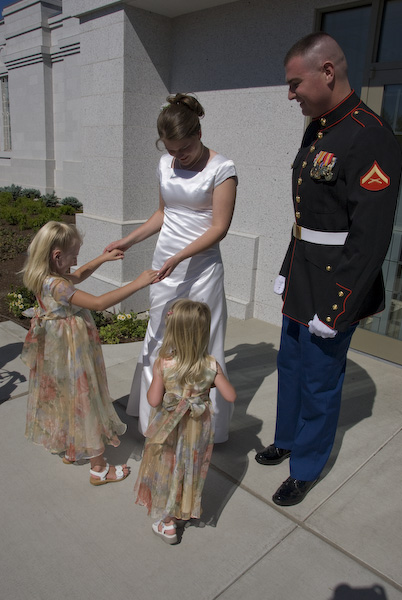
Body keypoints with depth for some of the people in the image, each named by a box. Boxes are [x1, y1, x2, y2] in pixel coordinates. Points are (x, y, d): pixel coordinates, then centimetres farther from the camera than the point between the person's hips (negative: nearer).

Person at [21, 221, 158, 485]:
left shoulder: (47, 278, 0)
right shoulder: (57, 285, -30)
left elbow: (78, 275, 19)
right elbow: (99, 303, -38)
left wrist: (104, 258, 15)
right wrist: (137, 283, -36)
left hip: (59, 354, 10)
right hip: (73, 356, -10)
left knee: (68, 401, 25)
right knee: (87, 403, 4)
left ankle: (70, 450, 47)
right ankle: (99, 468, 19)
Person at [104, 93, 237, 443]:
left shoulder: (221, 170, -9)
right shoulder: (166, 164, 8)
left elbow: (219, 227, -13)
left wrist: (180, 257, -21)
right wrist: (127, 241, 12)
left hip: (201, 268, -5)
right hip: (164, 264, 6)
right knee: (160, 341, 14)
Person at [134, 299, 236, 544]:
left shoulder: (163, 364, -25)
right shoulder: (211, 365, -20)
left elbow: (154, 400, -20)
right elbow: (231, 396, -13)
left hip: (170, 430, -2)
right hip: (198, 430, 2)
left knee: (168, 470, 20)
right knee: (192, 469, 27)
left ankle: (167, 523, 34)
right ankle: (189, 509, 50)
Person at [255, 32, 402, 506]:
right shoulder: (317, 130, 9)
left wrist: (334, 312, -21)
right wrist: (287, 273, 16)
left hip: (333, 292, -9)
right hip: (302, 283, 9)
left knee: (319, 382, 9)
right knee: (290, 366, 22)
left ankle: (305, 470, 32)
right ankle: (286, 440, 46)